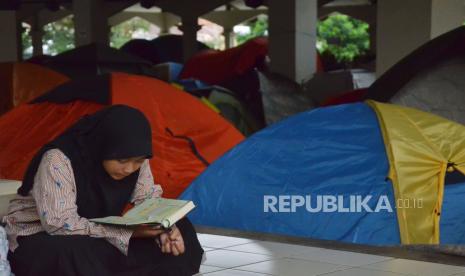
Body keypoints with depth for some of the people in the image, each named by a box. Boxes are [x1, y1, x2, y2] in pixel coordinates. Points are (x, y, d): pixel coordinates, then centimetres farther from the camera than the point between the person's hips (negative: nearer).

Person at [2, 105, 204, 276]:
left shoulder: (135, 159, -10)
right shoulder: (59, 160, -29)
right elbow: (60, 224, -33)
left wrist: (164, 228, -23)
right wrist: (127, 232, -34)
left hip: (98, 241, 7)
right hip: (40, 241, -6)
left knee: (179, 230, -10)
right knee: (77, 258, -42)